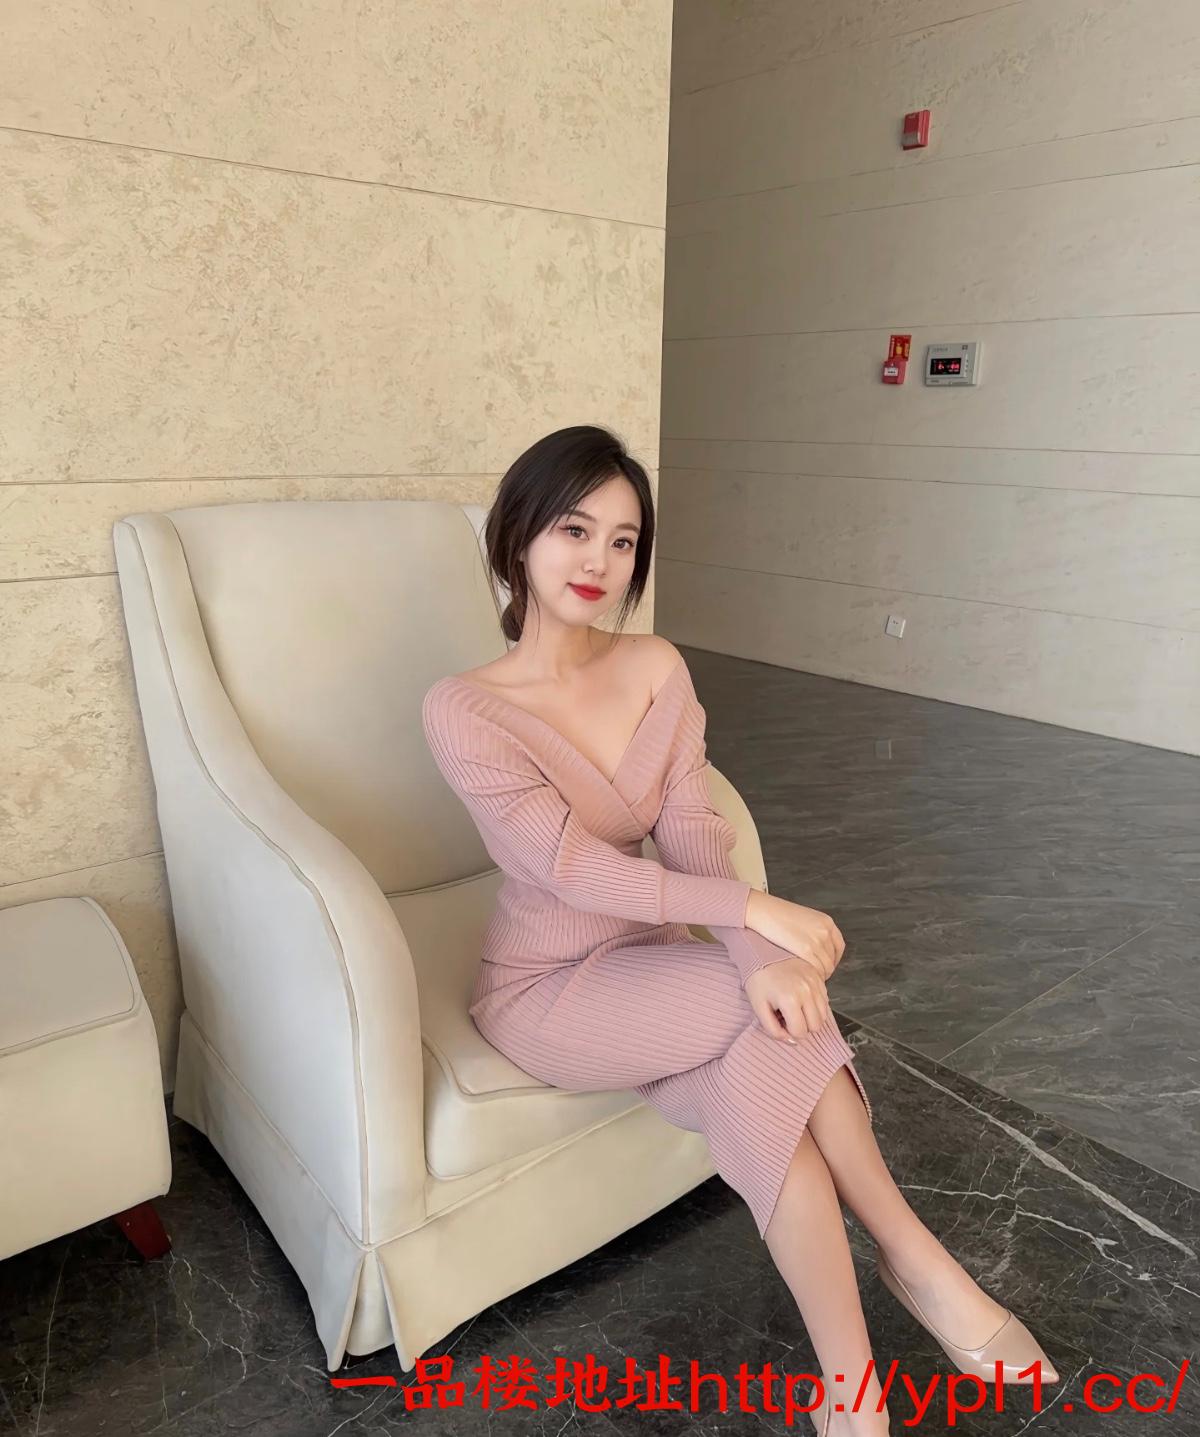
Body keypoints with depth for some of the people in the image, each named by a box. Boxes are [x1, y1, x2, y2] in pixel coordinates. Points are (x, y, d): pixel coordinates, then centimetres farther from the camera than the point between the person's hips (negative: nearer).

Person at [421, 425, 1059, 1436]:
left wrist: (754, 955, -27)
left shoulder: (658, 669, -3)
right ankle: (917, 1259, -6)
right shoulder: (461, 709, -18)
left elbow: (694, 835, -9)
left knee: (762, 1078, -26)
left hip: (647, 963, 4)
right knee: (785, 1008, -25)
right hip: (543, 991, -4)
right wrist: (757, 916, -26)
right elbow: (576, 868, -23)